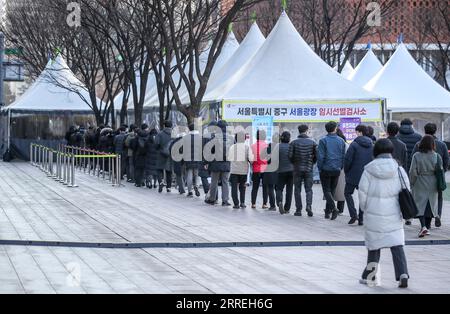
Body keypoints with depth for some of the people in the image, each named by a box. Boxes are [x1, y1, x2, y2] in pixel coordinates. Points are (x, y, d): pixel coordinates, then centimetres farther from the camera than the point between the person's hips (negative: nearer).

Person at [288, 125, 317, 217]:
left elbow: (290, 156, -8)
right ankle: (309, 205, -16)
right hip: (309, 169, 0)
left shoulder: (294, 143, -4)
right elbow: (317, 156, -5)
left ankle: (299, 209, 6)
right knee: (309, 189, 7)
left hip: (297, 169, 0)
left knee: (297, 190, 8)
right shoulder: (312, 142, -2)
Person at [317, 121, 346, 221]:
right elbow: (343, 156, 6)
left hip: (326, 169, -4)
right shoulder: (341, 141, 4)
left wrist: (319, 168, -1)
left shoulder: (323, 141, -8)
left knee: (327, 190, -1)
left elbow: (320, 156, -11)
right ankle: (328, 212, 15)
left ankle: (334, 208, -22)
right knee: (332, 190, 13)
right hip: (337, 170, 4)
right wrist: (341, 167, 14)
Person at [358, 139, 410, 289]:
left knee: (374, 244, 12)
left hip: (374, 213, 0)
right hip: (393, 215, 1)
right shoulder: (399, 170, -3)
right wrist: (402, 211, 13)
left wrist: (365, 209, 14)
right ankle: (403, 275, -10)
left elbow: (363, 192, -3)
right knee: (397, 245, 3)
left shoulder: (369, 170, -6)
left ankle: (368, 276, 19)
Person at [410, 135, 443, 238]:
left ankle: (423, 226, -18)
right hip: (432, 184, 2)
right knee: (431, 204, 14)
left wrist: (412, 183, 5)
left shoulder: (416, 156, -9)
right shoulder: (437, 156, -6)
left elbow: (413, 172, -9)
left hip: (420, 184, -2)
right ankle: (428, 226, 21)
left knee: (420, 204, 0)